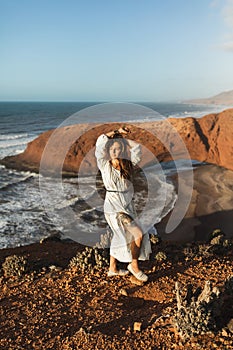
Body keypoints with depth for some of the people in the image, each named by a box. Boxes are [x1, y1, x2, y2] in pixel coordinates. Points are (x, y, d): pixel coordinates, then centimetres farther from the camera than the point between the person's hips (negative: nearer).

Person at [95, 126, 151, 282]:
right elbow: (100, 143, -16)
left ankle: (113, 269, 31)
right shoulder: (105, 165, -7)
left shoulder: (128, 165, 4)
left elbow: (137, 149, -3)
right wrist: (117, 132, -11)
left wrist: (123, 139, -3)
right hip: (114, 207, -6)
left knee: (120, 237, 16)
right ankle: (134, 265, 6)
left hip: (128, 206, 6)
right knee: (138, 234, -12)